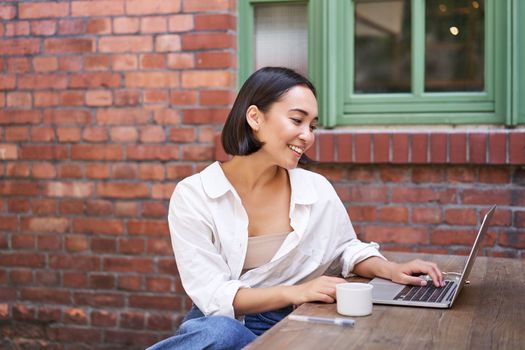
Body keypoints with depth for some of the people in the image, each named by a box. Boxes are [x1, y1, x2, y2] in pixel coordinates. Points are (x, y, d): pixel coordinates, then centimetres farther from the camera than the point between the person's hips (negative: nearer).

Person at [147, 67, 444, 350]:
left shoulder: (317, 190, 0)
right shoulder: (193, 195, -7)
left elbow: (346, 249, 19)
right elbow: (211, 295, -13)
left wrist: (389, 270, -2)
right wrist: (293, 292, -25)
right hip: (215, 324, -1)